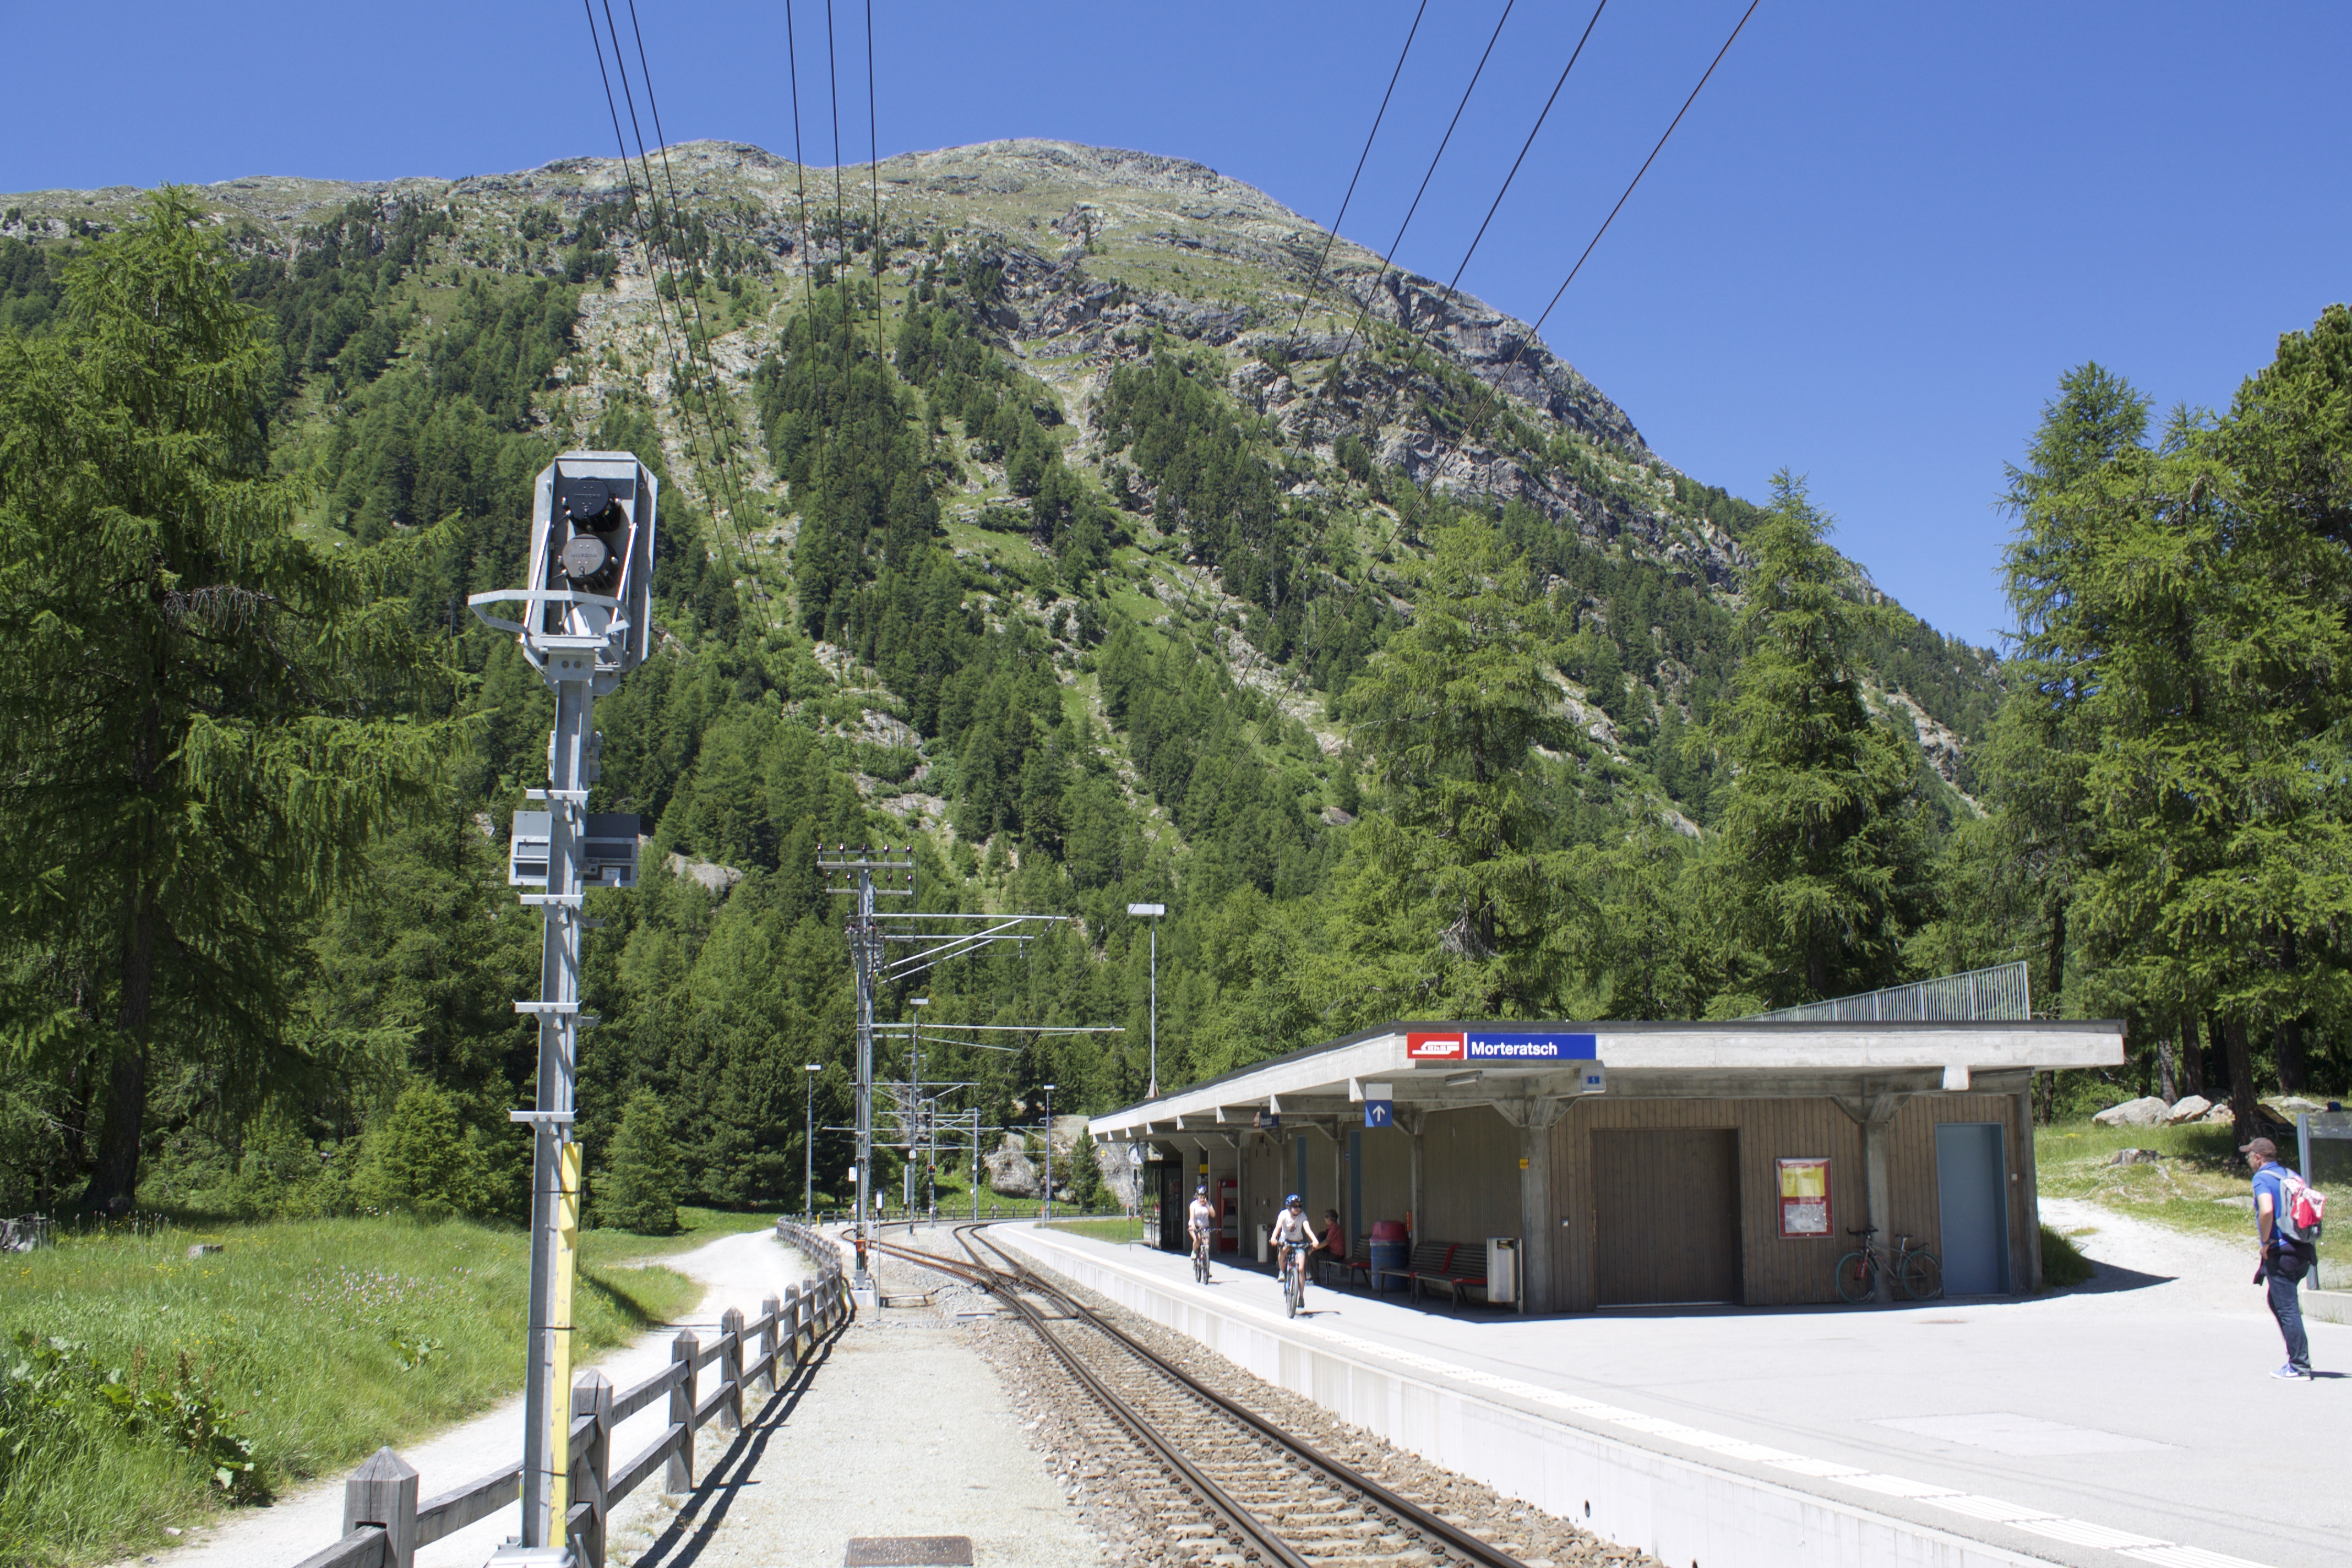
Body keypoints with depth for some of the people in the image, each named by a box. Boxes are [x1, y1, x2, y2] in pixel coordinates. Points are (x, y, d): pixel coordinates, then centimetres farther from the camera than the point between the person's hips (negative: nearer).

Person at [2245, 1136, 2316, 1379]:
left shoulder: (2263, 1178, -10)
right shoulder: (2293, 1176, 15)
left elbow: (2267, 1210, -27)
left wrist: (2266, 1242, -14)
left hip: (2280, 1251, -9)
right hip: (2303, 1251, 9)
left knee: (2287, 1307, -4)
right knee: (2278, 1301, 21)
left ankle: (2299, 1366, -4)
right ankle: (2298, 1357, 20)